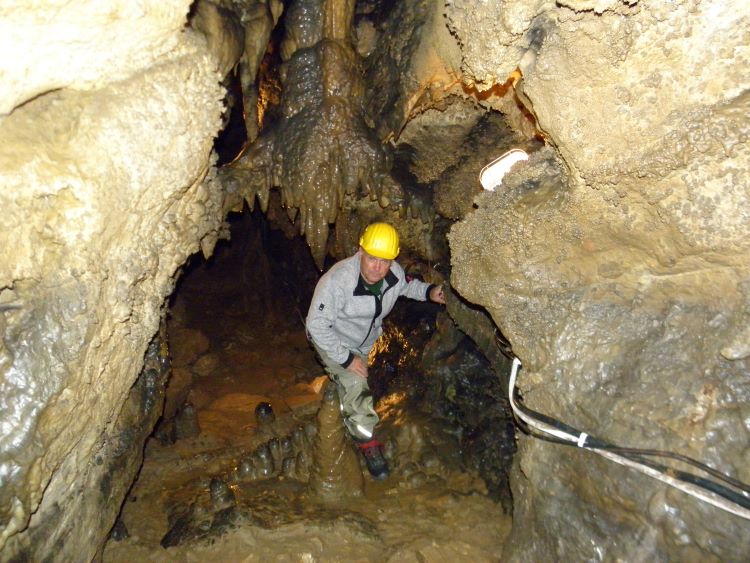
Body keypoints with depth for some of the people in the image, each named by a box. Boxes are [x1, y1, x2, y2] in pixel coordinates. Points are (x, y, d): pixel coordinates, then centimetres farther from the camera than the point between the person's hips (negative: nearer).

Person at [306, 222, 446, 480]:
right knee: (355, 384, -19)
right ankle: (367, 442, -1)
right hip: (334, 341, -5)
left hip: (367, 340, 6)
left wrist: (429, 291, -16)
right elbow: (317, 325, -32)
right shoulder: (337, 281, -39)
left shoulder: (394, 273, -22)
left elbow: (407, 284, 5)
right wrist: (347, 358, -29)